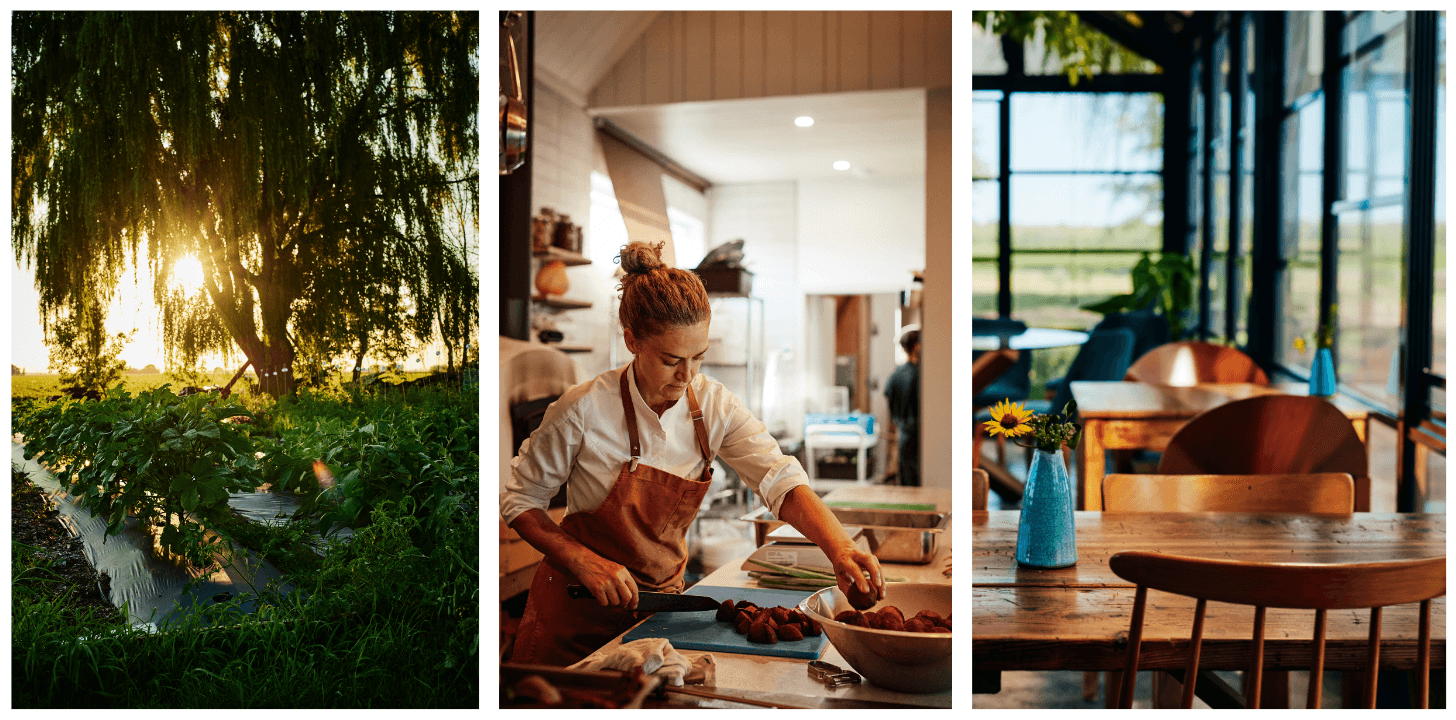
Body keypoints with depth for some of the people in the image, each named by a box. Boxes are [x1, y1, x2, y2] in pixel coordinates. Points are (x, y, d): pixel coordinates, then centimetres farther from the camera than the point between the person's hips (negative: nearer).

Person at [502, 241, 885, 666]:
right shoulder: (584, 411, -21)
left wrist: (839, 547, -37)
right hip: (578, 609, -3)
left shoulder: (714, 406, -10)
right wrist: (585, 562, -24)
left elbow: (781, 481, -20)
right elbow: (519, 502, -10)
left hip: (661, 596, 3)